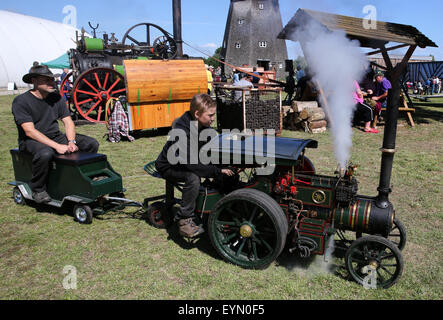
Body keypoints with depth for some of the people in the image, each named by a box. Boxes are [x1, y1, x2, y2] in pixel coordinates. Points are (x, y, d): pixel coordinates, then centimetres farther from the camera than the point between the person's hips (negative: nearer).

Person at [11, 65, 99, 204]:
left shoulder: (56, 97, 6)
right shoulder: (21, 101, -12)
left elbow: (68, 121, 4)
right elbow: (29, 131, -21)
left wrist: (71, 142, -16)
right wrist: (57, 146, -30)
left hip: (56, 136, 6)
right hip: (31, 140, -6)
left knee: (92, 144, -9)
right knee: (45, 153, -41)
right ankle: (38, 190, -15)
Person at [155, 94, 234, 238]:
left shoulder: (203, 126, -8)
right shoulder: (182, 131, -33)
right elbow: (192, 164, -38)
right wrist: (219, 171, -38)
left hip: (189, 161, 8)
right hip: (168, 167, -8)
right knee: (193, 178, -37)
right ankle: (184, 220, -22)